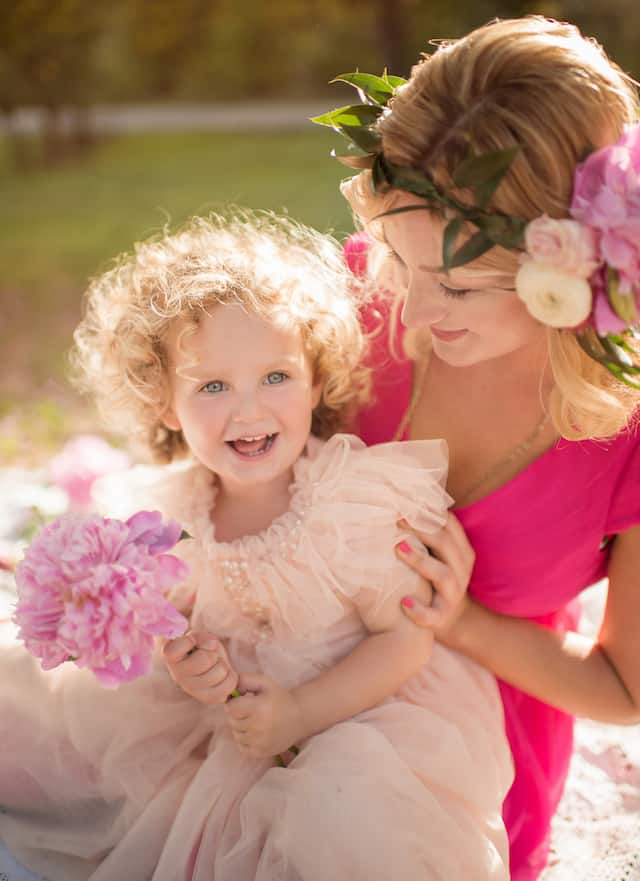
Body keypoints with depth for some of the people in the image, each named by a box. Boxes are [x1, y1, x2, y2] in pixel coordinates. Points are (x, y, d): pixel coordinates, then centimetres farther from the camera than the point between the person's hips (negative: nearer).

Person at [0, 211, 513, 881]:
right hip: (233, 702, 5)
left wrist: (302, 712, -27)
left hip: (366, 703, -4)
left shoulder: (366, 497, -23)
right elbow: (178, 618, 8)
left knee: (346, 810, -36)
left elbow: (406, 636, -18)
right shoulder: (171, 510, -8)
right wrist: (186, 661, -16)